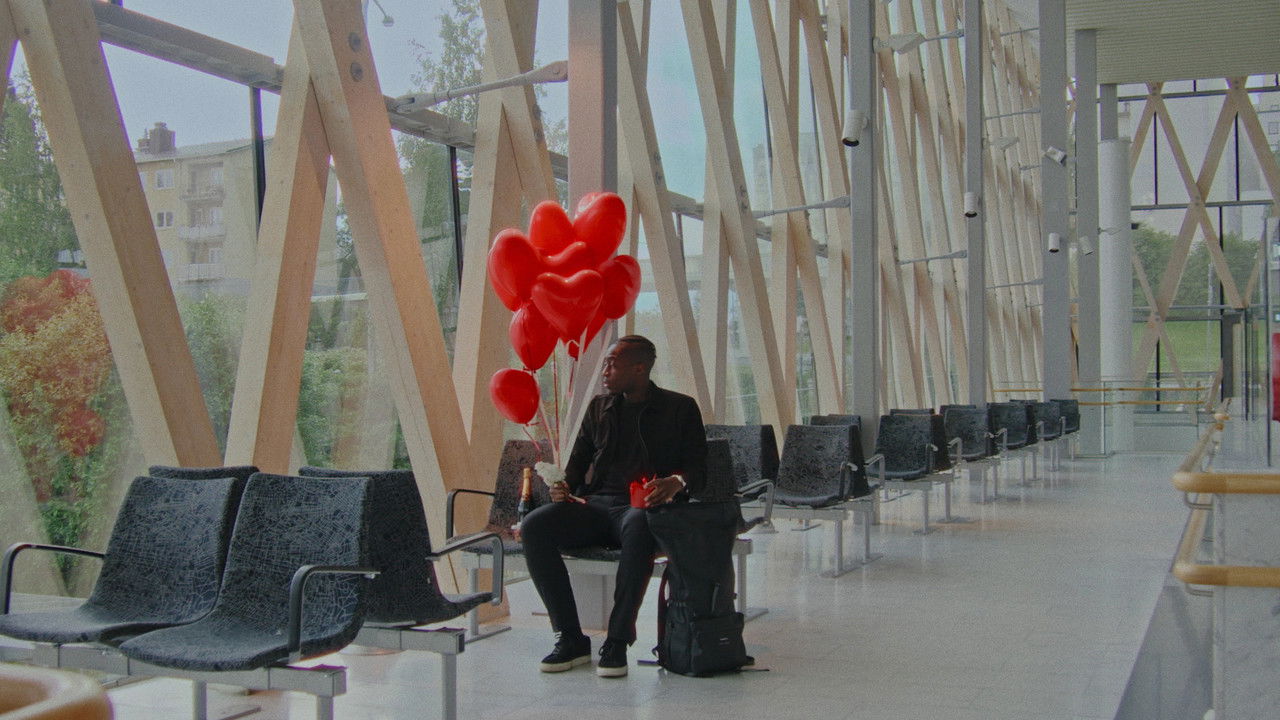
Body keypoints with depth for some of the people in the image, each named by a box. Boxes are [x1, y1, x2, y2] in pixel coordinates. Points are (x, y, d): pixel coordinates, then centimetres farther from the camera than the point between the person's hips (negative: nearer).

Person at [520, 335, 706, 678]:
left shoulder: (680, 408, 9)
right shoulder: (599, 407, 22)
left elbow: (697, 466, 3)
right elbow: (578, 460, 20)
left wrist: (676, 482, -20)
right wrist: (564, 485, -2)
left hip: (644, 507, -4)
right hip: (595, 504, 4)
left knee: (639, 526, -42)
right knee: (534, 526, -25)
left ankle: (618, 641, -30)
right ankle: (570, 639, -18)